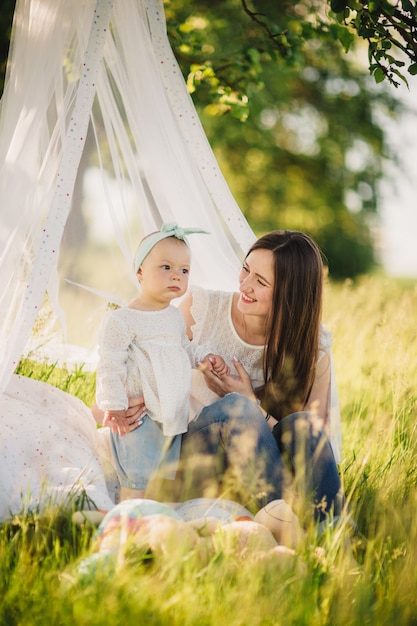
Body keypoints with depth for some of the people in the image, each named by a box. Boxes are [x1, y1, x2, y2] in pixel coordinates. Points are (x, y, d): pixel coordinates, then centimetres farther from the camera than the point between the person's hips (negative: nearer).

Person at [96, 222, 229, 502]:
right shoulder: (122, 320, -15)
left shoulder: (176, 316, 10)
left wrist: (205, 356, 9)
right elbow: (111, 365, -16)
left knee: (168, 474, 16)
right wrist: (114, 405, -20)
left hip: (174, 414, 8)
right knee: (137, 479, -8)